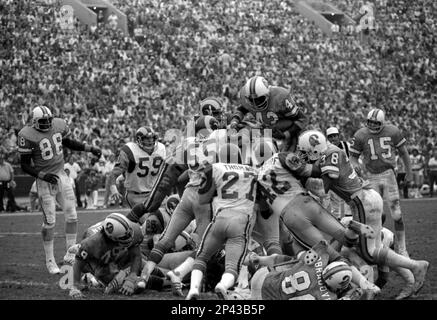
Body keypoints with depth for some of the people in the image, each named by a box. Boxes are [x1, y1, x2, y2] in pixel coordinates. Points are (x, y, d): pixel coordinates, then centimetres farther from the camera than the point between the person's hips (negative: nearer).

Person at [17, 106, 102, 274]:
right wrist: (43, 176, -23)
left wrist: (90, 148, 10)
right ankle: (50, 260, 8)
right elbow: (25, 165, -11)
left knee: (72, 216, 5)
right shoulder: (27, 135, -16)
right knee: (49, 221, -4)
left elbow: (69, 143, 20)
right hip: (45, 182, -5)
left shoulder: (59, 125, 0)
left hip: (61, 176, 5)